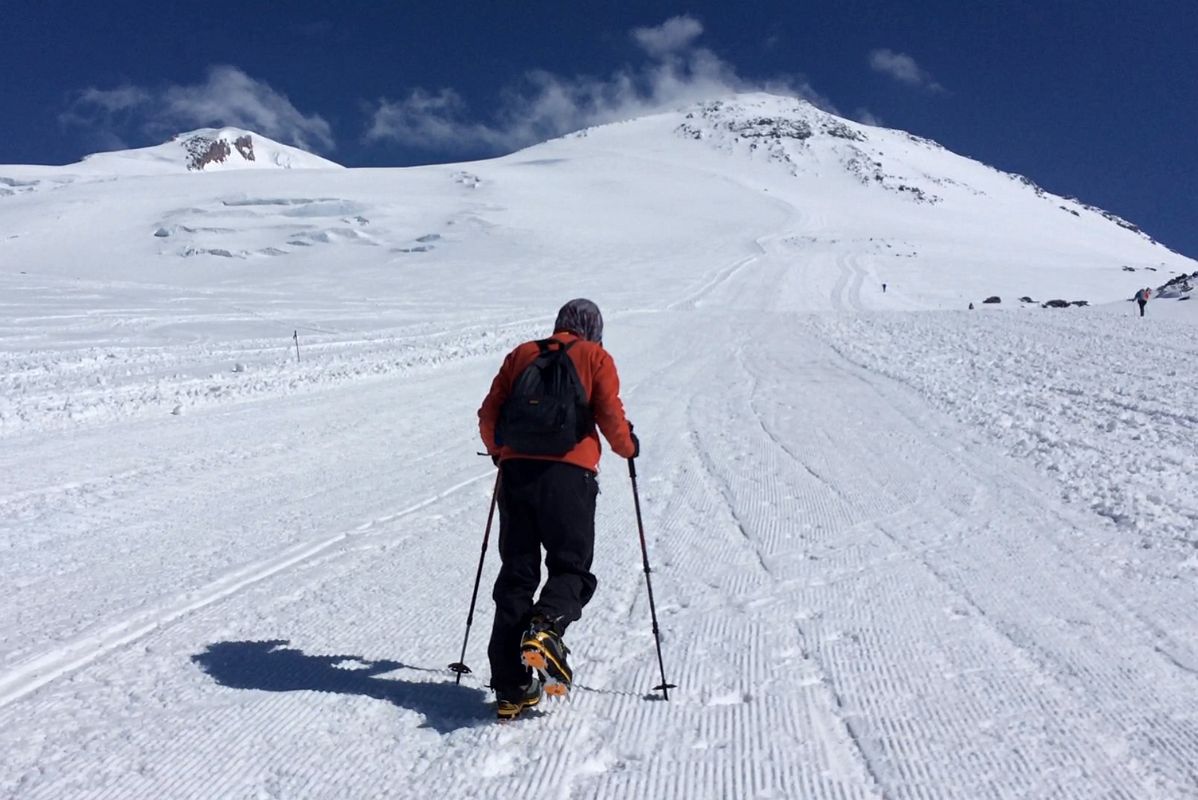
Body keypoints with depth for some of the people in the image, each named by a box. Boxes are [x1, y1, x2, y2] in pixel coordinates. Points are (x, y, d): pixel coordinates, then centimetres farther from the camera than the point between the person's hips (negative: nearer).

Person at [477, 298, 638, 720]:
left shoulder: (521, 354, 18)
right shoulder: (595, 357, 9)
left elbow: (489, 414, 14)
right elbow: (610, 415, -2)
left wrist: (499, 450, 32)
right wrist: (628, 447, 17)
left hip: (516, 469, 3)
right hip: (569, 472, -3)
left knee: (516, 573, 7)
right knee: (571, 566, 6)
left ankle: (511, 687, 5)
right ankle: (544, 630, -26)